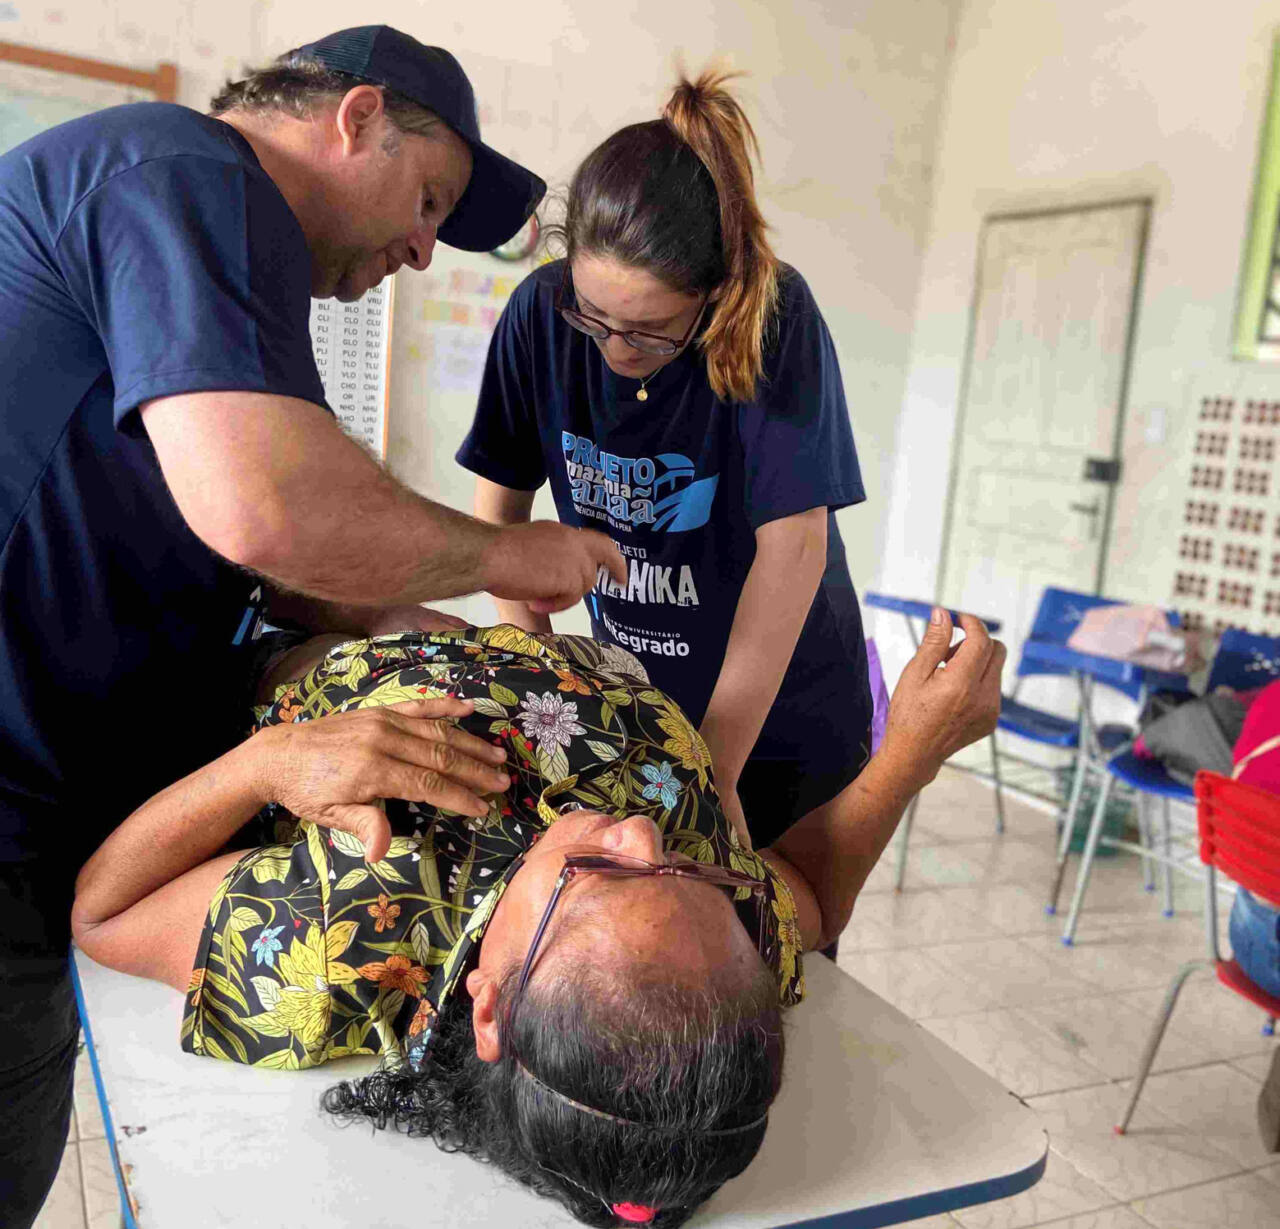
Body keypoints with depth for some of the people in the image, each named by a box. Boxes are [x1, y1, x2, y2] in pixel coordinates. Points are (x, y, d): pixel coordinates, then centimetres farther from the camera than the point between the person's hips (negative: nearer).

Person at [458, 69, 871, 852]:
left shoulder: (776, 317, -23)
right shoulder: (542, 312, -14)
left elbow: (792, 547, -25)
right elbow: (500, 503, -3)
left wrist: (718, 767, -25)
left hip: (780, 714, -3)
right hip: (629, 697, 3)